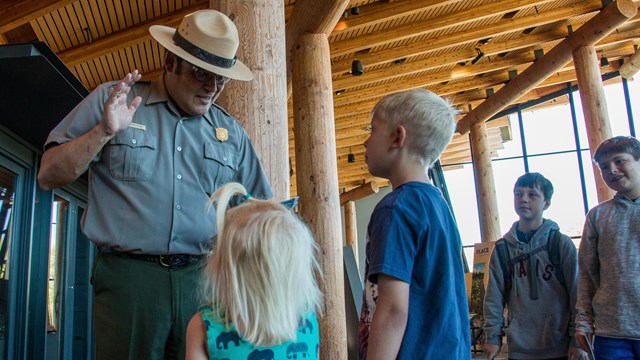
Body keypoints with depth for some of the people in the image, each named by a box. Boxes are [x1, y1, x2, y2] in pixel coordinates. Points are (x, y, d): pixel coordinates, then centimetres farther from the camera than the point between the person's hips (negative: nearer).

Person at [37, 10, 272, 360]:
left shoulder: (231, 134, 12)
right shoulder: (112, 99, 6)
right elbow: (48, 176, 3)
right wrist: (104, 132, -11)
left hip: (204, 281, 3)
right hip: (129, 277, -2)